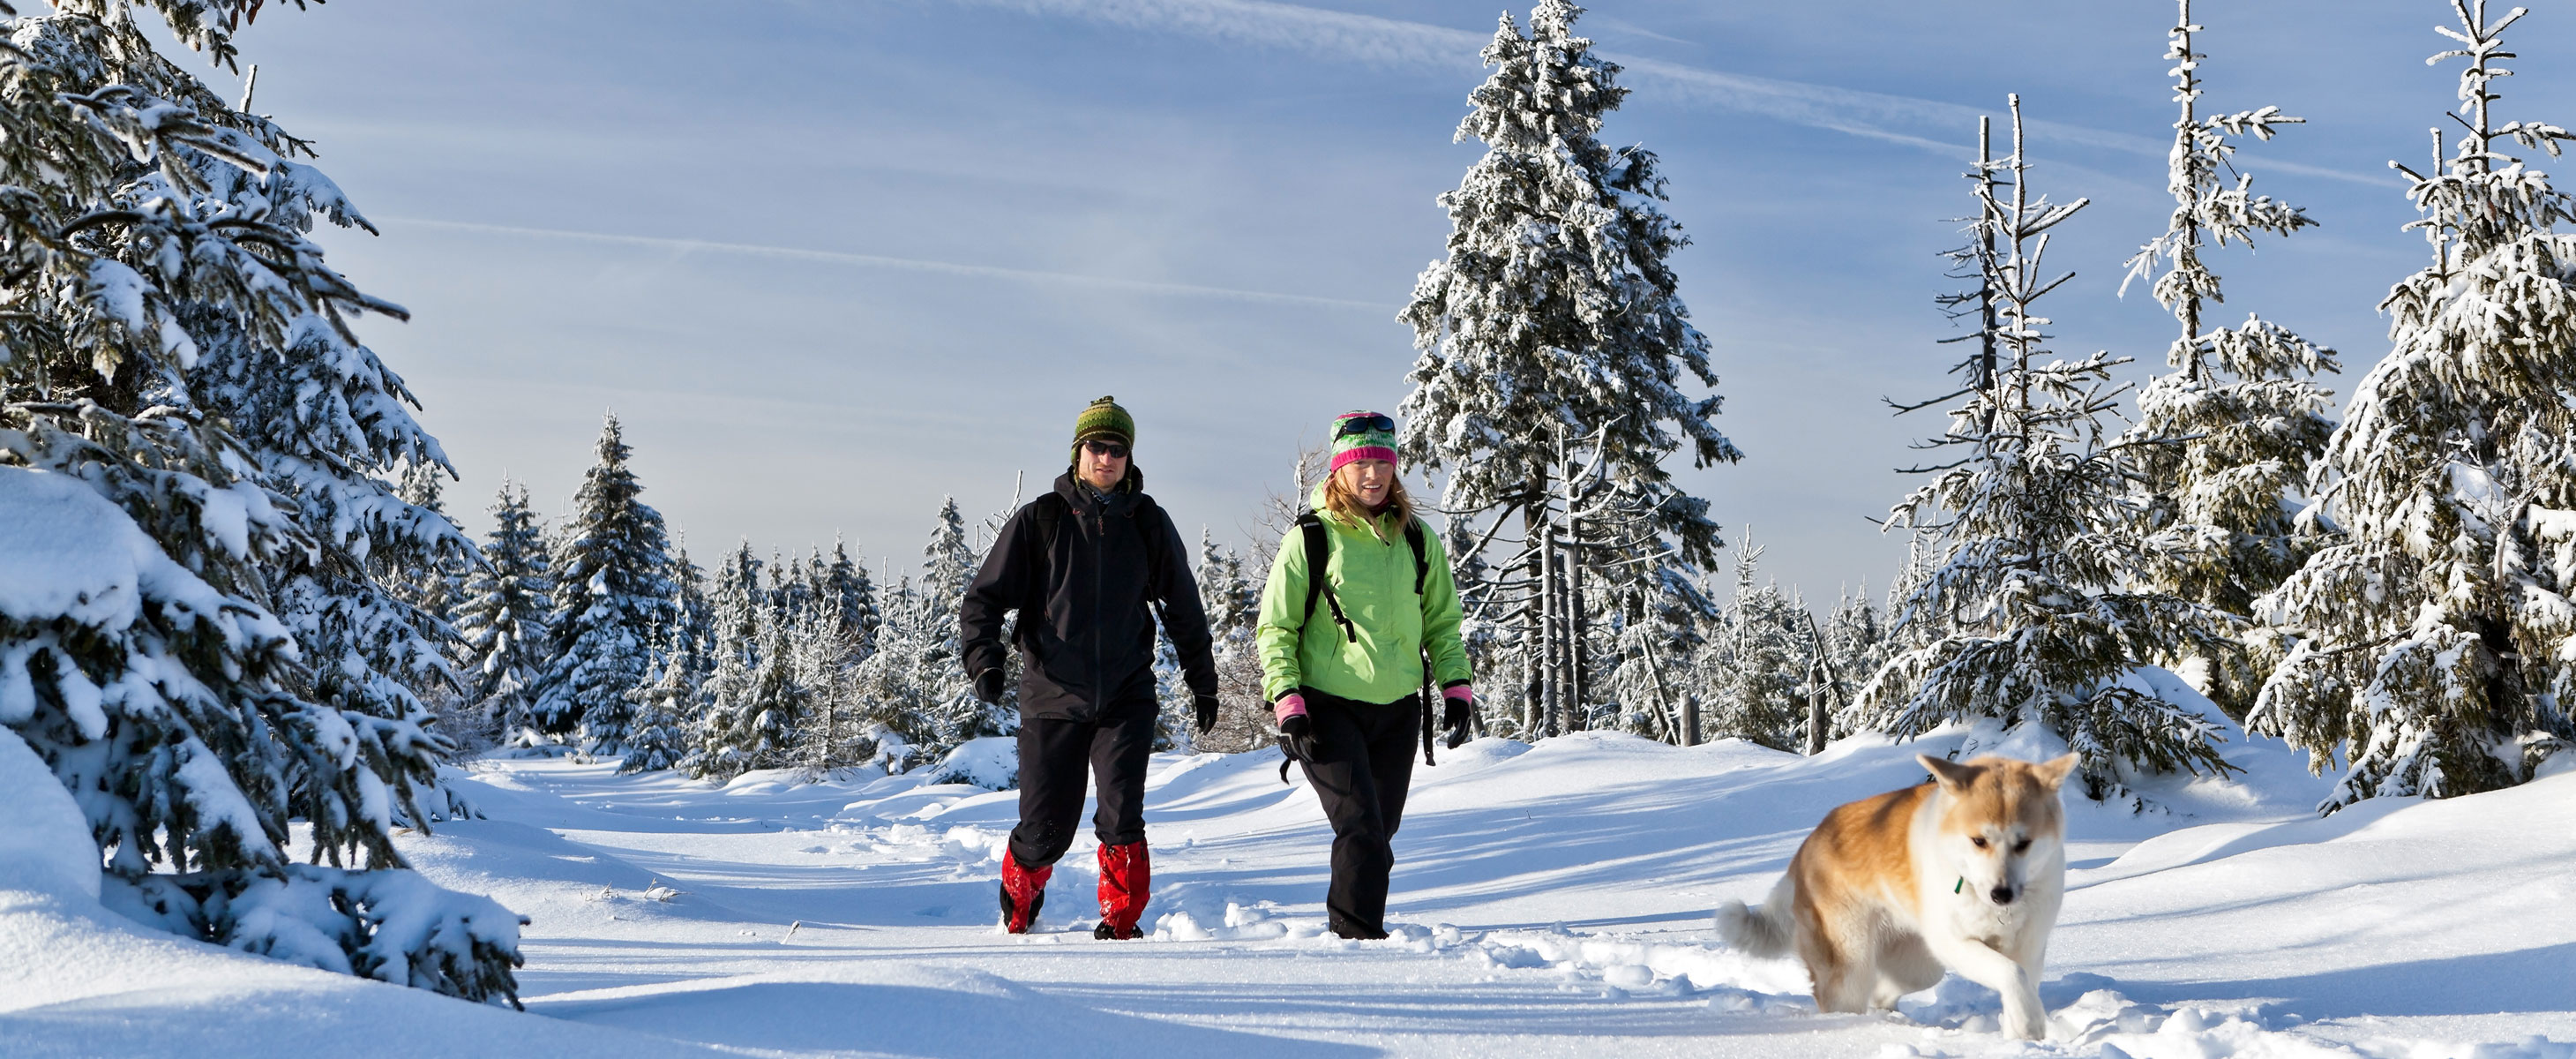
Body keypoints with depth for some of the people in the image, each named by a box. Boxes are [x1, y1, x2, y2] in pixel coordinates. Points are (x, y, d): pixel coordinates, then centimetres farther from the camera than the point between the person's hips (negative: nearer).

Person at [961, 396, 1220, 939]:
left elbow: (1184, 608, 16)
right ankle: (1019, 907, 35)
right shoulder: (1040, 519, -1)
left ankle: (1121, 920, 0)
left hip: (1126, 696, 1)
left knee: (1122, 813, -17)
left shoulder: (1148, 524, 4)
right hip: (1053, 696, -1)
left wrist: (1203, 683, 21)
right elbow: (985, 595, 0)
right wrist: (983, 656, -17)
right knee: (1045, 828, 5)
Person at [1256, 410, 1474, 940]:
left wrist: (1456, 686, 6)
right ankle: (1358, 935, -7)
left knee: (1379, 833, 9)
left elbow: (1442, 622, 18)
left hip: (1398, 710, 4)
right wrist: (1286, 699, -11)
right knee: (1361, 832, -15)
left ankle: (1350, 926, 25)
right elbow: (1275, 628, 0)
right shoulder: (1309, 538, -3)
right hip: (1328, 708, -4)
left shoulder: (1416, 539, 8)